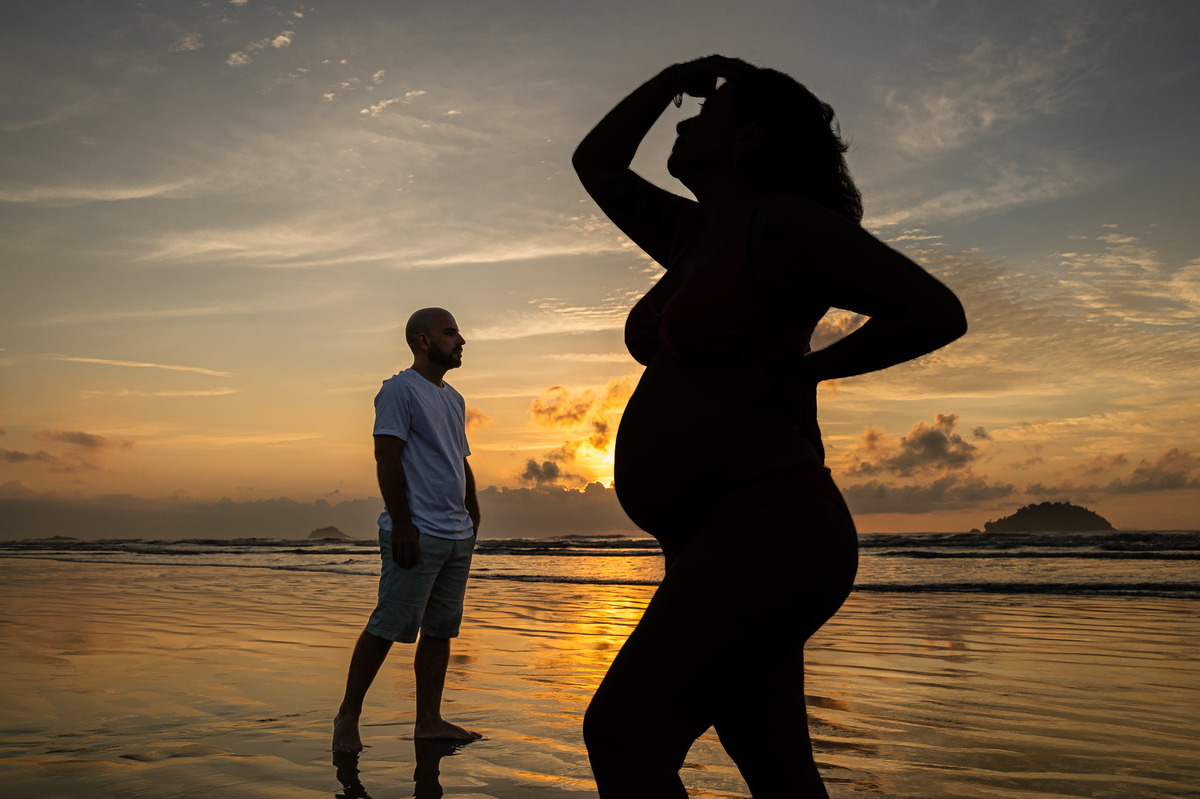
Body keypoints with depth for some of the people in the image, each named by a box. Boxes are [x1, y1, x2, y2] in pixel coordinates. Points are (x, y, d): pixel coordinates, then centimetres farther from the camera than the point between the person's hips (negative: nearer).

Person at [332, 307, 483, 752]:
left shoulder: (454, 399, 21)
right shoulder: (400, 390, -4)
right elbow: (387, 459, -12)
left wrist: (473, 519, 18)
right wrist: (402, 524, -18)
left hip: (457, 536, 8)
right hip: (418, 533, -8)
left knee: (440, 629, 8)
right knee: (389, 626, -6)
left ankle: (429, 721, 14)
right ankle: (347, 717, 7)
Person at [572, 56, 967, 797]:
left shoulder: (784, 222, -5)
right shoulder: (695, 234, 19)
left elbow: (937, 312, -9)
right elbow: (595, 164, 29)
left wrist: (805, 372, -4)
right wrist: (674, 77, 21)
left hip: (771, 531, -9)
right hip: (713, 544, 9)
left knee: (622, 738, -19)